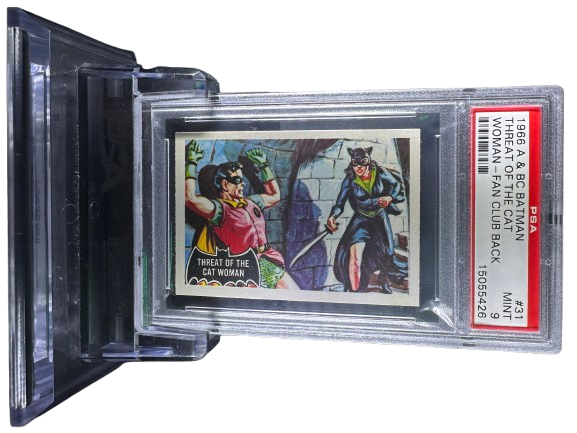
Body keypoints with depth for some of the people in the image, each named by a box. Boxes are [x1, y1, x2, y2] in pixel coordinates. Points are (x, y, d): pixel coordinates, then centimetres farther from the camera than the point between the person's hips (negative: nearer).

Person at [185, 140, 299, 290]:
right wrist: (191, 163, -11)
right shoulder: (219, 208, -3)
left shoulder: (251, 202, 19)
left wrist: (264, 165, 35)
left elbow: (275, 196, 37)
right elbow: (190, 198, -20)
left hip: (272, 263, 7)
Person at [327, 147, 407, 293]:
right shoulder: (350, 181, -17)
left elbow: (397, 186, -5)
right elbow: (340, 203, -18)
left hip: (380, 218, 1)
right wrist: (332, 217, -38)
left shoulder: (379, 173, -15)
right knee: (354, 255, -18)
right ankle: (354, 290, -6)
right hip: (361, 220, -1)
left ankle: (384, 283, 37)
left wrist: (390, 197, -26)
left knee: (385, 254, 5)